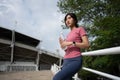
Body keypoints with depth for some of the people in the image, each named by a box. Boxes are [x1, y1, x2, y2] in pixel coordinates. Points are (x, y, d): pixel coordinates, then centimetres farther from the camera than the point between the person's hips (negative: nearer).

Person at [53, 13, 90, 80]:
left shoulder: (80, 29, 6)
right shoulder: (69, 34, 25)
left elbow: (87, 44, -7)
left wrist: (71, 43, -14)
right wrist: (63, 45, 6)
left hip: (75, 60, -7)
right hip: (66, 61, 7)